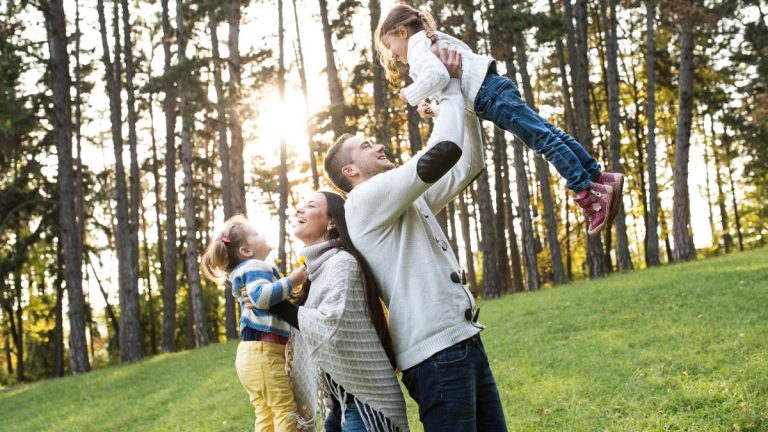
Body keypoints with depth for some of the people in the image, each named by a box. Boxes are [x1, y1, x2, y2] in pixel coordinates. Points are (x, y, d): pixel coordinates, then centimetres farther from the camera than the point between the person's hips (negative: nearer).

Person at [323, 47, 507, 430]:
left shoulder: (411, 201, 20)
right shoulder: (367, 199, -7)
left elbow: (468, 164, 24)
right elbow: (443, 151, -14)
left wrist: (464, 98, 15)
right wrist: (451, 89, 1)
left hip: (465, 342, 9)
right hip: (435, 354, -9)